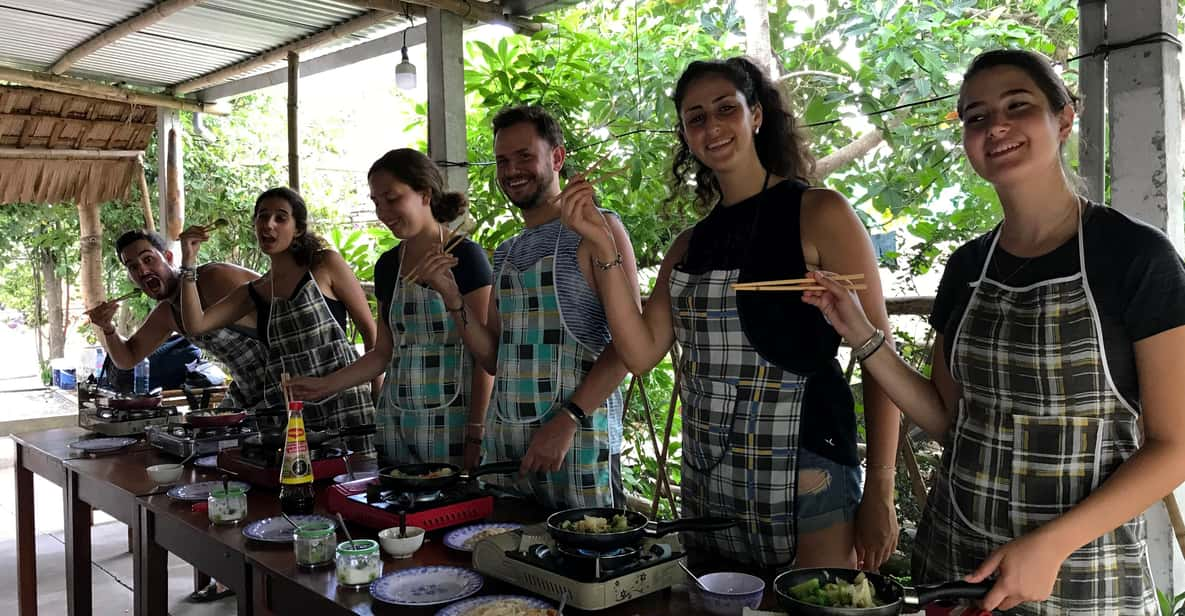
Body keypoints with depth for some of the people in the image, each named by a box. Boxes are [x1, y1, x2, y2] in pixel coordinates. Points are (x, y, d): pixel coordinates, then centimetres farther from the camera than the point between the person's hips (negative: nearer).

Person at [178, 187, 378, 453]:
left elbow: (369, 329, -1)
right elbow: (196, 324, 6)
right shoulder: (254, 292, 14)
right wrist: (188, 263, 1)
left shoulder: (326, 265, 2)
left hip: (344, 401, -4)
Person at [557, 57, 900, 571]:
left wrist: (879, 494, -12)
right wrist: (604, 247, -6)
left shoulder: (818, 214, -7)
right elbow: (641, 351, 1)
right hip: (706, 484, 6)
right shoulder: (692, 243, 10)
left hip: (804, 480, -5)